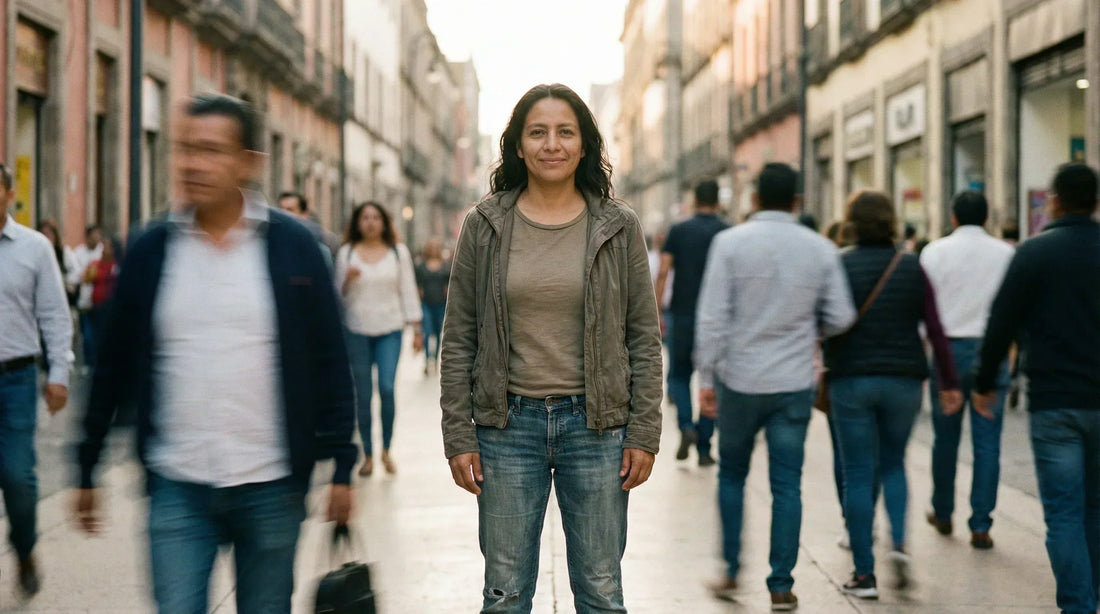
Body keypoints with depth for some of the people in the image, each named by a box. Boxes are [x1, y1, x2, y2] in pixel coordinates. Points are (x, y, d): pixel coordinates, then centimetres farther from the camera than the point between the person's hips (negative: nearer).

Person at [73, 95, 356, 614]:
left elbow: (330, 363, 0)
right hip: (177, 488, 1)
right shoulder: (150, 249, 2)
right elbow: (113, 365, 8)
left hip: (271, 486, -1)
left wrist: (342, 465, -3)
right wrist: (87, 468, 9)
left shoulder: (292, 245, -2)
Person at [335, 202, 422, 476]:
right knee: (363, 394, 2)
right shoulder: (346, 253, 5)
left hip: (390, 329, 0)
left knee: (387, 388, -13)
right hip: (358, 330, 0)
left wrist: (416, 329, 5)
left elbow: (408, 290, 8)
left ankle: (386, 450, 3)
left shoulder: (398, 252, 7)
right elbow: (339, 295, 9)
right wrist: (347, 280, -13)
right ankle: (368, 455, 12)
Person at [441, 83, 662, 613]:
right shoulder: (484, 226, 2)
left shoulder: (618, 227, 2)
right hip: (508, 424, 0)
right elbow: (458, 340, 3)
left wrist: (644, 432, -2)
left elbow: (644, 336, 4)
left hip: (595, 424, 0)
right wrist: (458, 436, -2)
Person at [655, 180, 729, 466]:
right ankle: (704, 448, 6)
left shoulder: (678, 231, 2)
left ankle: (687, 427, -9)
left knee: (679, 376, 15)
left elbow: (663, 272, -5)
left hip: (683, 315, 0)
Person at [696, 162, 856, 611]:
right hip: (794, 384, 1)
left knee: (732, 475, 16)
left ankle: (731, 572, 18)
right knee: (787, 484, 6)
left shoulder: (730, 243, -7)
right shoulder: (821, 249, -1)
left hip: (739, 380, -1)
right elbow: (840, 318, 1)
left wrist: (707, 377, -5)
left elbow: (713, 317, -10)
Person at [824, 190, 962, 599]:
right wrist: (949, 383, 4)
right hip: (904, 380, 2)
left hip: (852, 381, -2)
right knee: (893, 464, 21)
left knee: (858, 474, 4)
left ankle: (864, 574, 5)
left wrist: (825, 372, 6)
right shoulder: (911, 267, 1)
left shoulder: (838, 268, -4)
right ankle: (899, 543, -1)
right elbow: (935, 330, -1)